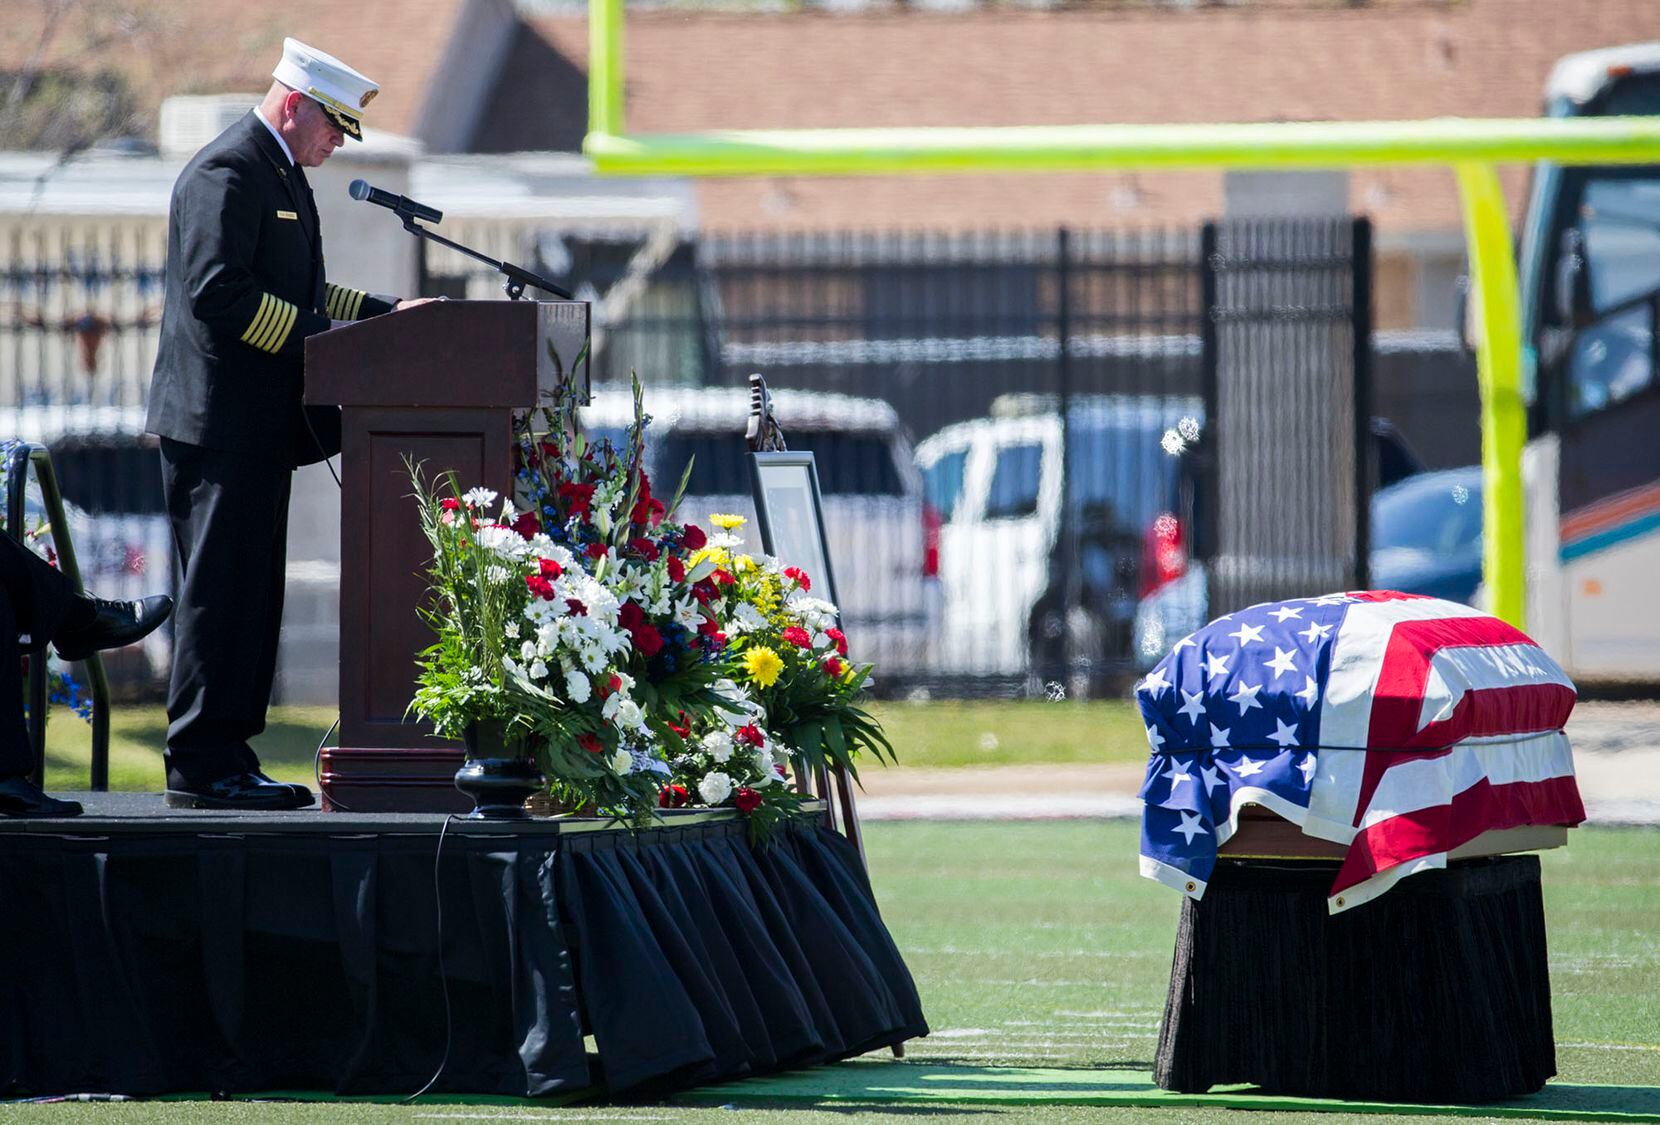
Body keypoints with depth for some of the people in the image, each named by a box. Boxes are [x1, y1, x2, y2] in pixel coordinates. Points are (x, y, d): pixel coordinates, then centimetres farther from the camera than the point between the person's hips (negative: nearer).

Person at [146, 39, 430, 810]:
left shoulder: (282, 175, 20)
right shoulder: (227, 171, -13)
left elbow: (301, 294, 24)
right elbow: (219, 292, -22)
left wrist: (385, 312, 13)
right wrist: (316, 337, -21)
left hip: (260, 426, 11)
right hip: (221, 421, -11)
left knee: (250, 597, 11)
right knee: (221, 593, -9)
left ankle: (225, 758, 14)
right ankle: (200, 767, -7)